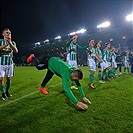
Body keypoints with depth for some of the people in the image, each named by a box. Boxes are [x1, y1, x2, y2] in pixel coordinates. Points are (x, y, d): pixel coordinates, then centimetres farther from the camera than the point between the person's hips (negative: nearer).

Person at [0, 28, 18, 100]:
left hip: (10, 63, 3)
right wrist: (6, 44, -32)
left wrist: (10, 43, -28)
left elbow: (16, 51, -15)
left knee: (9, 78, 7)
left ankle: (7, 92, 25)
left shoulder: (13, 42, 4)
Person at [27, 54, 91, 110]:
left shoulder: (75, 72, -23)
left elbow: (78, 85, -12)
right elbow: (66, 89, -55)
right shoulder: (66, 73, -45)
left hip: (54, 62, 5)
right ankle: (32, 57, 49)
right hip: (49, 61, -5)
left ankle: (42, 87, 43)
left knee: (49, 76, 17)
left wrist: (83, 96, -20)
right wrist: (76, 102, -58)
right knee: (38, 66, 21)